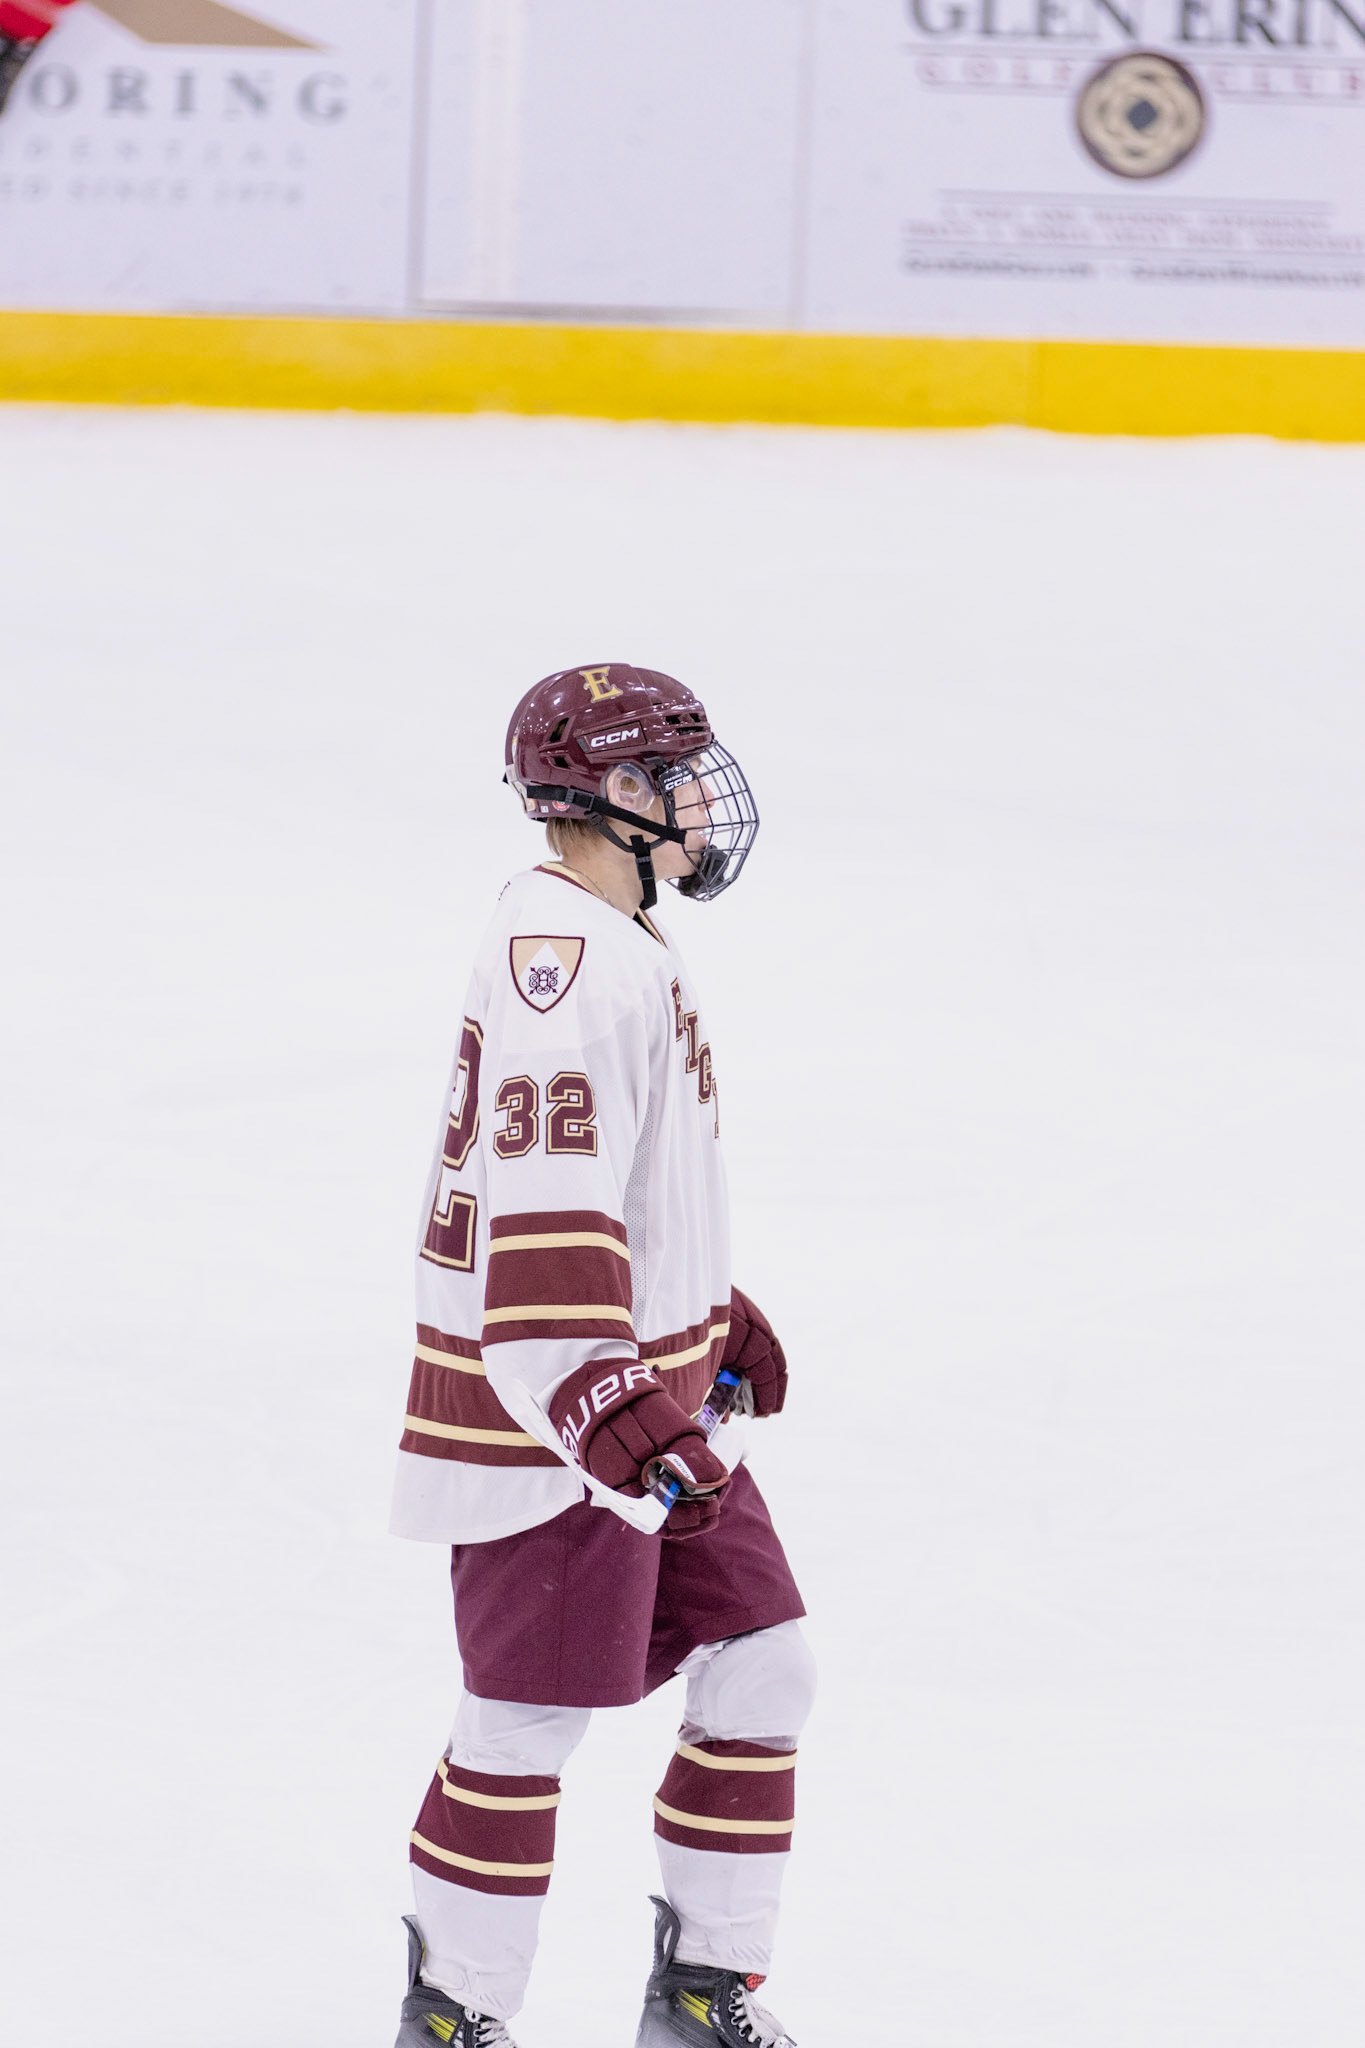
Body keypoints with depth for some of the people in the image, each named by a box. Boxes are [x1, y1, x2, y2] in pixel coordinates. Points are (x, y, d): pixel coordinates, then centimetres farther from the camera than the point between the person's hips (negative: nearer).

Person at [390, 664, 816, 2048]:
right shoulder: (561, 957, -20)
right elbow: (542, 1207, -29)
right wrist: (612, 1413, -36)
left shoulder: (614, 948, 15)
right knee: (532, 1723, -3)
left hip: (648, 1402, 10)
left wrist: (713, 1314, 38)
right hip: (546, 1420, -10)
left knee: (760, 1673, 10)